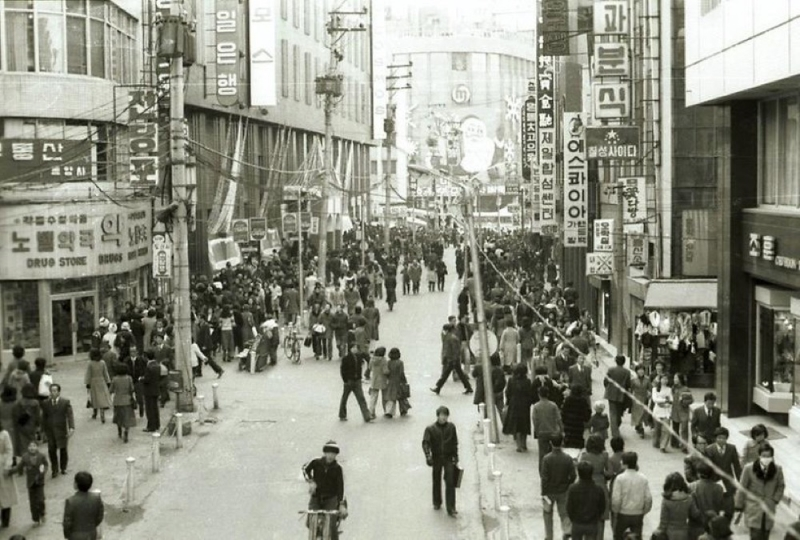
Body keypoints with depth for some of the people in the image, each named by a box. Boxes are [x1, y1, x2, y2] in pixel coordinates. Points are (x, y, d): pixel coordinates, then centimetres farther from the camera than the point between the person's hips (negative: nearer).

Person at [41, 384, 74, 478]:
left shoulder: (65, 402, -5)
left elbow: (70, 416, -11)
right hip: (50, 431, 1)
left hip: (62, 430, -1)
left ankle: (63, 468, 28)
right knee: (52, 450, -1)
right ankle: (54, 469, 11)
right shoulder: (45, 404, 3)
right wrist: (44, 430, 5)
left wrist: (71, 428, -22)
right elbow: (44, 418, 9)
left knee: (63, 449, 10)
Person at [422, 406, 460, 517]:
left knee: (450, 483, -6)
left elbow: (455, 443, 6)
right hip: (436, 458, 0)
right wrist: (428, 456, -28)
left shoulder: (451, 427, -2)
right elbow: (425, 443, -14)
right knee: (436, 482, 15)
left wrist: (455, 458, 5)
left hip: (449, 458, 0)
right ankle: (437, 503, 36)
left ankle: (451, 508, -4)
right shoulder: (430, 429, -8)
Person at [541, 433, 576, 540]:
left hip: (549, 492, -1)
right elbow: (572, 477, -7)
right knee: (564, 513, 14)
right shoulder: (568, 459, -12)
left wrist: (543, 493, -9)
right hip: (563, 491, 2)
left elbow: (544, 478, -19)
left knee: (548, 515, 17)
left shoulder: (546, 459, -20)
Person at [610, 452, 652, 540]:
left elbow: (616, 499, -15)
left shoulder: (620, 478, -14)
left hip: (623, 514, -3)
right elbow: (648, 498, -4)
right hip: (638, 515, 3)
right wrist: (643, 511, 10)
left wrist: (616, 510, 3)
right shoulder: (643, 478, -5)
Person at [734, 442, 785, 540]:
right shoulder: (749, 468, -14)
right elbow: (742, 488, -4)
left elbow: (781, 486, 11)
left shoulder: (777, 469, -6)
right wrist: (739, 505, 0)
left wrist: (775, 500, -1)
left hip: (769, 509, 3)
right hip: (753, 510, -3)